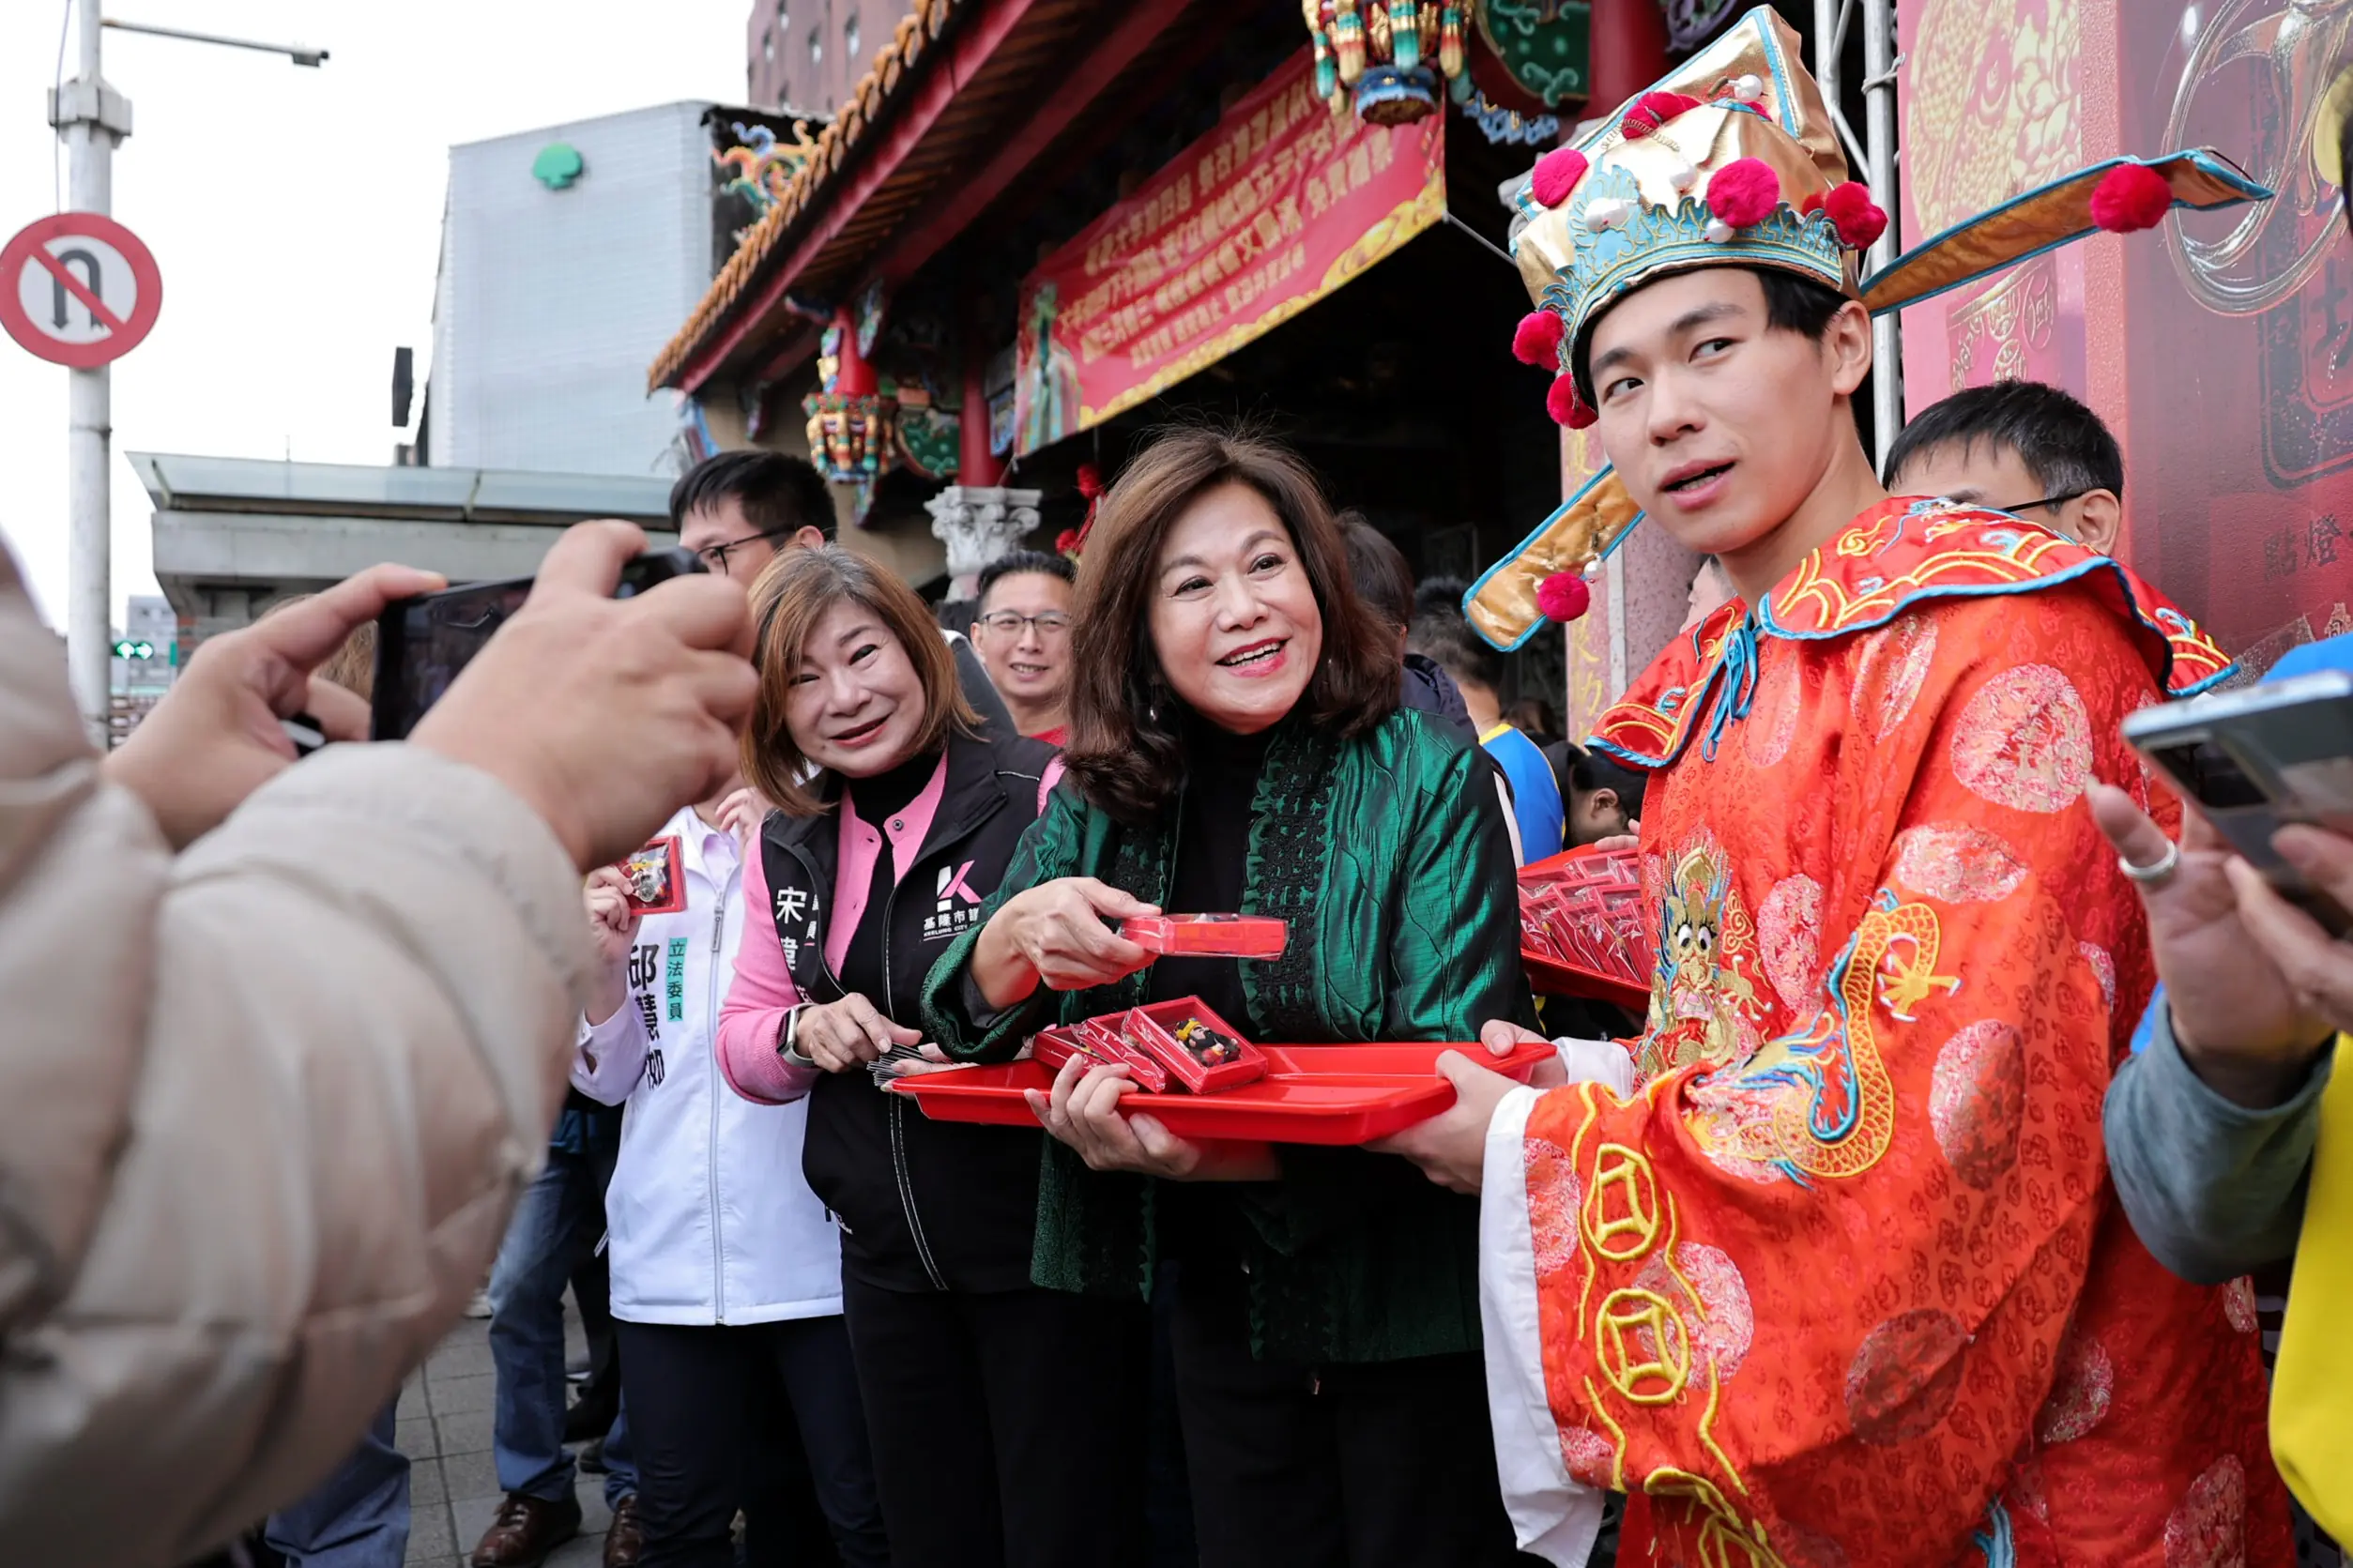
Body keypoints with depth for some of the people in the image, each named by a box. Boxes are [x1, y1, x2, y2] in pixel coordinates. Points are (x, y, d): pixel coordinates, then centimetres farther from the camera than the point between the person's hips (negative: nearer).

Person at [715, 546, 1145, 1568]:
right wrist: (805, 1033, -10)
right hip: (889, 1263, 6)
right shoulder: (789, 847, 5)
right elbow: (742, 1043, 12)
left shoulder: (1042, 794, -14)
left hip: (1047, 1245, -5)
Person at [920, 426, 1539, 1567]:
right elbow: (963, 1026, 1)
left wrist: (1219, 1158, -32)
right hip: (1218, 1312, 4)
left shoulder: (1427, 773, -14)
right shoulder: (1104, 800, -2)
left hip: (1409, 1314, -3)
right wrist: (1016, 936, -22)